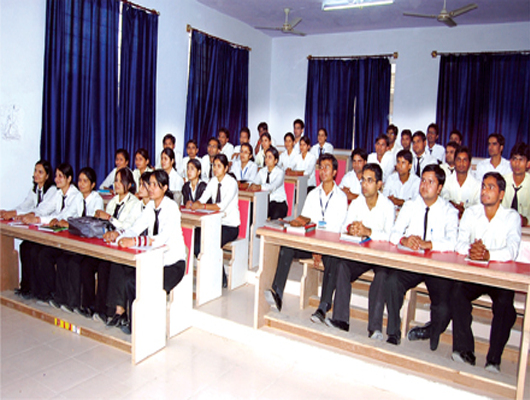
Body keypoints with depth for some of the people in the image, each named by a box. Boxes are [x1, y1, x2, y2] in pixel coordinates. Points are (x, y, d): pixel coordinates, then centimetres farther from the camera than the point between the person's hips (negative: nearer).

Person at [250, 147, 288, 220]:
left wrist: (259, 187, -38)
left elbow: (273, 186, -23)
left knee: (275, 217, -32)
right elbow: (255, 182, -2)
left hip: (279, 202, -4)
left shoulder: (280, 172, -5)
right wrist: (253, 186, -27)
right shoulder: (262, 171, 12)